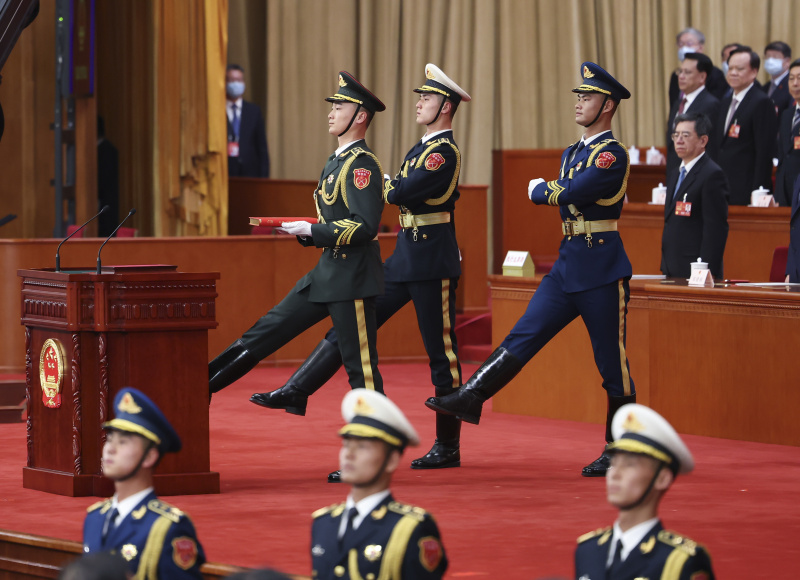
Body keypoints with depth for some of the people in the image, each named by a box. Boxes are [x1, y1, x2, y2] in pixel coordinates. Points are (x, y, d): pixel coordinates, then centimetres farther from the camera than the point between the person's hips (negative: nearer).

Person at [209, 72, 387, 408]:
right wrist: (305, 232, 7)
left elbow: (365, 226, -24)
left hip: (351, 279, -10)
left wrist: (312, 230, -19)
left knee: (360, 363, -4)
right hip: (326, 273, 10)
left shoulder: (362, 164, -15)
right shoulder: (337, 161, 16)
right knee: (268, 330, 12)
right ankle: (198, 386, 16)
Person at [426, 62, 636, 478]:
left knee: (611, 361, 0)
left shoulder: (612, 156, -13)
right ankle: (470, 399, -7)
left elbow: (567, 194, -20)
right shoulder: (572, 154, 16)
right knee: (524, 336, -1)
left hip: (603, 272, -8)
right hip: (567, 267, 8)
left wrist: (539, 189, -1)